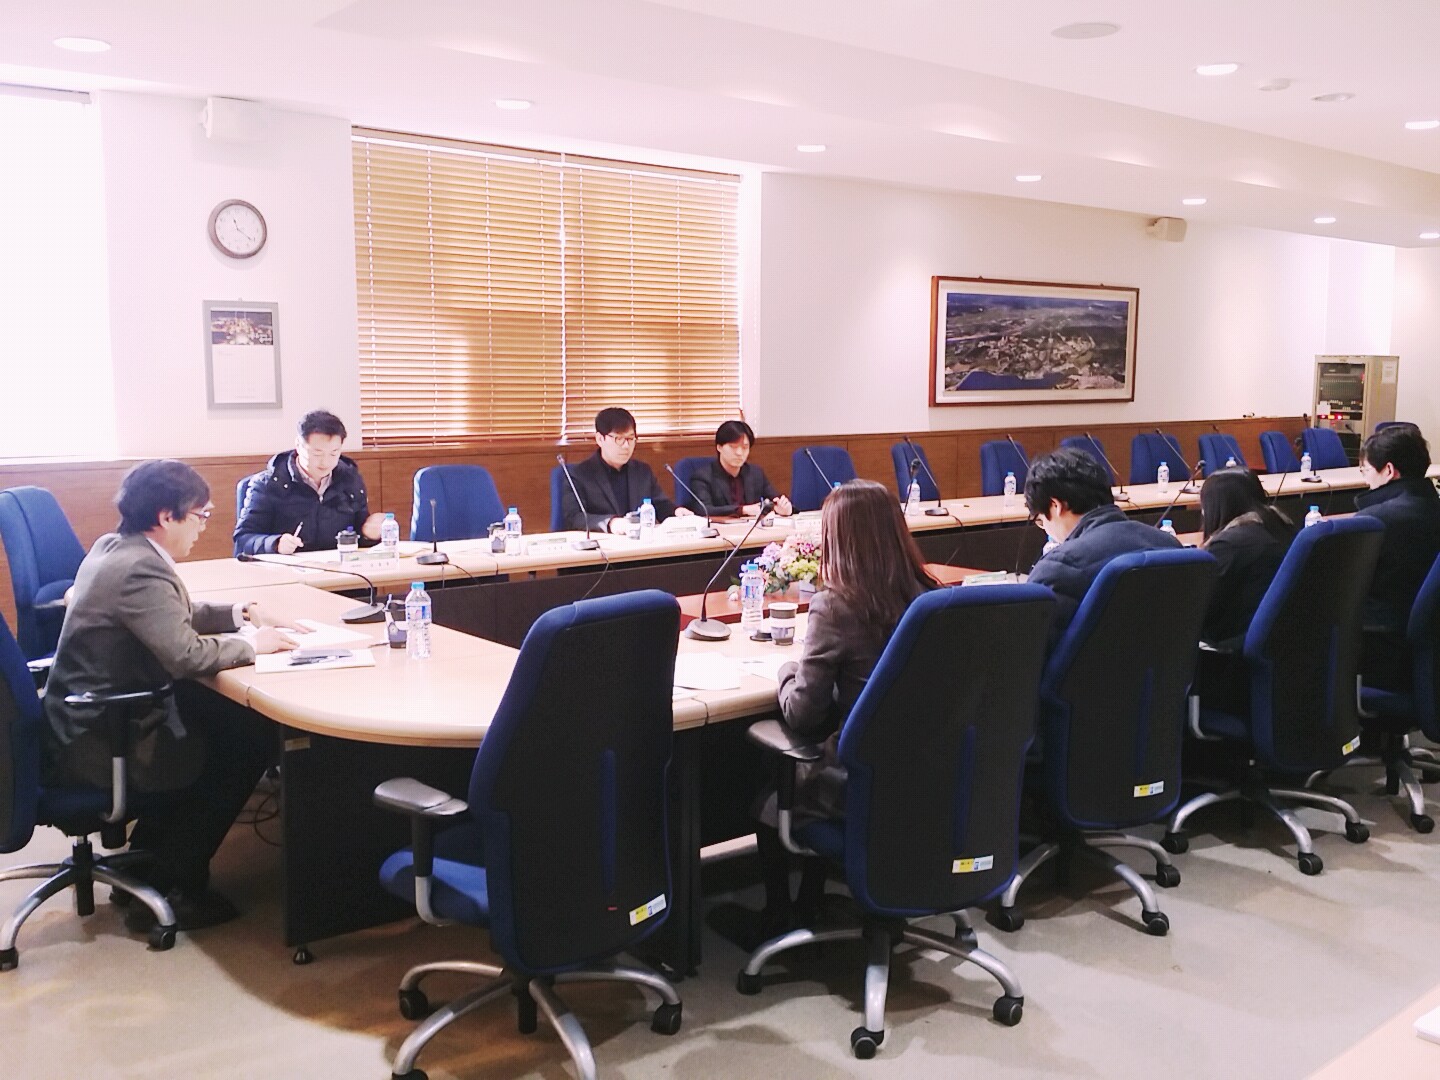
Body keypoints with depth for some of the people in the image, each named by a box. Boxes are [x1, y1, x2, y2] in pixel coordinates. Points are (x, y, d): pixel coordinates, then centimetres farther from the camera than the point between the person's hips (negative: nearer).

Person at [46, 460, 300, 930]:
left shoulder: (114, 547, 7)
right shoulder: (141, 569, -24)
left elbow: (174, 616, 19)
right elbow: (185, 654, -33)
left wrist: (240, 612, 8)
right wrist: (253, 646, -17)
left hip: (82, 720, 10)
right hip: (103, 744, -10)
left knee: (220, 716, 20)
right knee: (251, 741, 1)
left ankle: (147, 859, 26)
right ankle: (169, 888, 9)